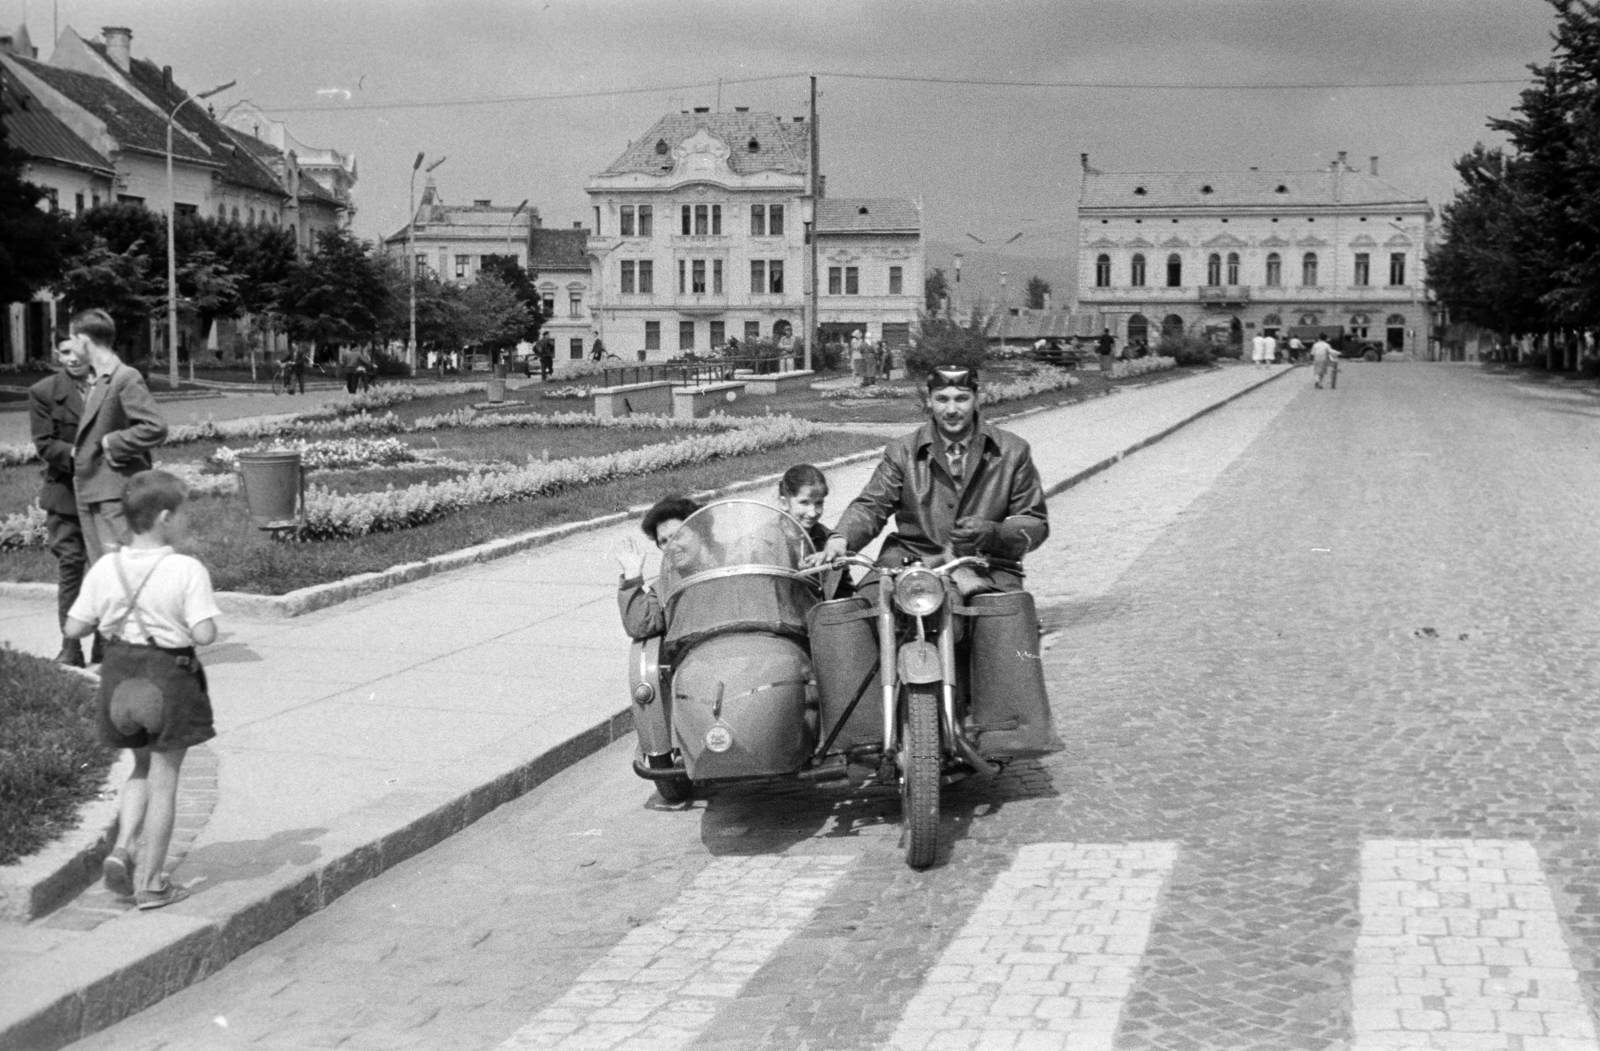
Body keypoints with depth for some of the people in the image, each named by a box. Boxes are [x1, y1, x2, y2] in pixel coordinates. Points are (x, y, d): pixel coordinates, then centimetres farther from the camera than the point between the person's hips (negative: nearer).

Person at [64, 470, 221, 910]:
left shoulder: (105, 570, -3)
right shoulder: (187, 571, -17)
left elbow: (74, 628, -1)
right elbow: (204, 634, -22)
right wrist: (182, 619, -1)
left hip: (121, 676, 5)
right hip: (170, 677, -5)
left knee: (143, 769, 26)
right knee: (164, 781, 7)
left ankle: (122, 848, 7)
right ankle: (150, 883, 13)